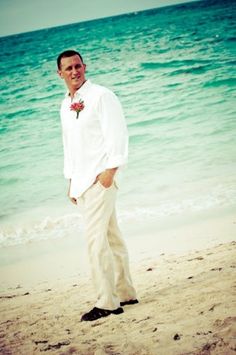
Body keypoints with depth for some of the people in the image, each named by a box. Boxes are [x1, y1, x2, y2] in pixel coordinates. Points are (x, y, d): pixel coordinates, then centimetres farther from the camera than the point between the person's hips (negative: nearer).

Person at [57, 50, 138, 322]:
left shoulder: (101, 96, -6)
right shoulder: (65, 106, 17)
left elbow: (118, 133, -12)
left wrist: (110, 170, -18)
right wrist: (70, 180, 19)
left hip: (100, 177, -8)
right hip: (82, 181, 8)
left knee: (96, 239, -13)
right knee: (111, 238, 12)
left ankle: (107, 303, -10)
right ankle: (125, 294, 18)